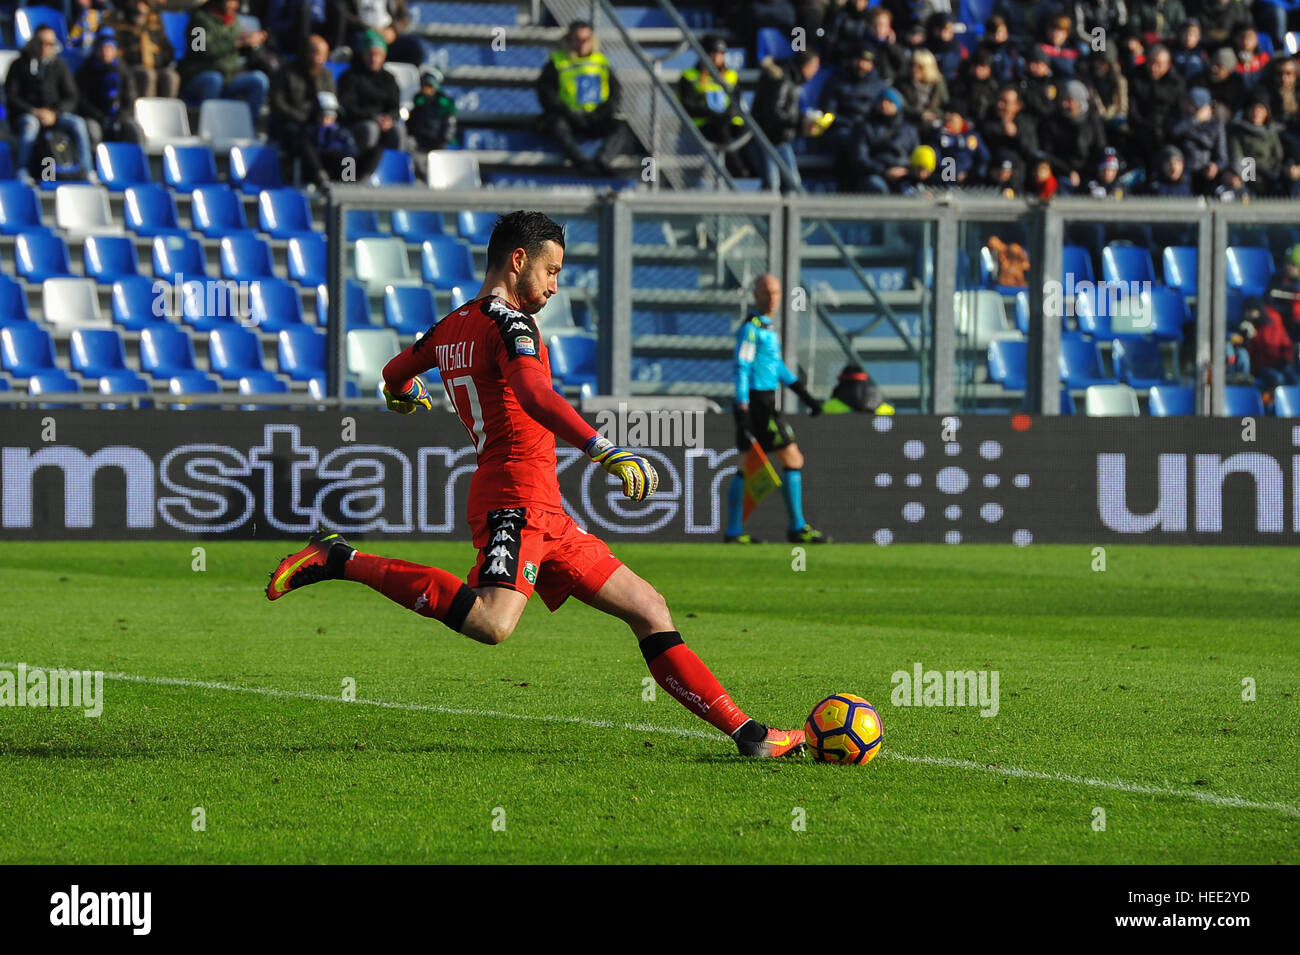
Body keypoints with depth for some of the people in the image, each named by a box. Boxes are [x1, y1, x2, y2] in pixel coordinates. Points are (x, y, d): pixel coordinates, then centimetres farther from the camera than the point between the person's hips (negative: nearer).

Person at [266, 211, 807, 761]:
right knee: (491, 623, -34)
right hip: (518, 495, -11)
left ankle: (745, 733, 6)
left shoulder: (451, 328, 20)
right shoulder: (509, 322, -8)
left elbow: (395, 373, 38)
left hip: (544, 515, 11)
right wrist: (602, 449, -31)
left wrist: (404, 395, 62)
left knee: (648, 609, 9)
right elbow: (533, 394, -26)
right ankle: (339, 561, -20)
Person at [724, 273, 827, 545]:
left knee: (746, 468, 9)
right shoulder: (751, 327, -12)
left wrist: (806, 396, 28)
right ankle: (797, 528, -2)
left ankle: (734, 531, 9)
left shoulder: (766, 326, 17)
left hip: (764, 404, 10)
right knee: (793, 460, -5)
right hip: (757, 404, -10)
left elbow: (777, 366, 27)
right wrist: (743, 409, -23)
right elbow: (741, 368, -17)